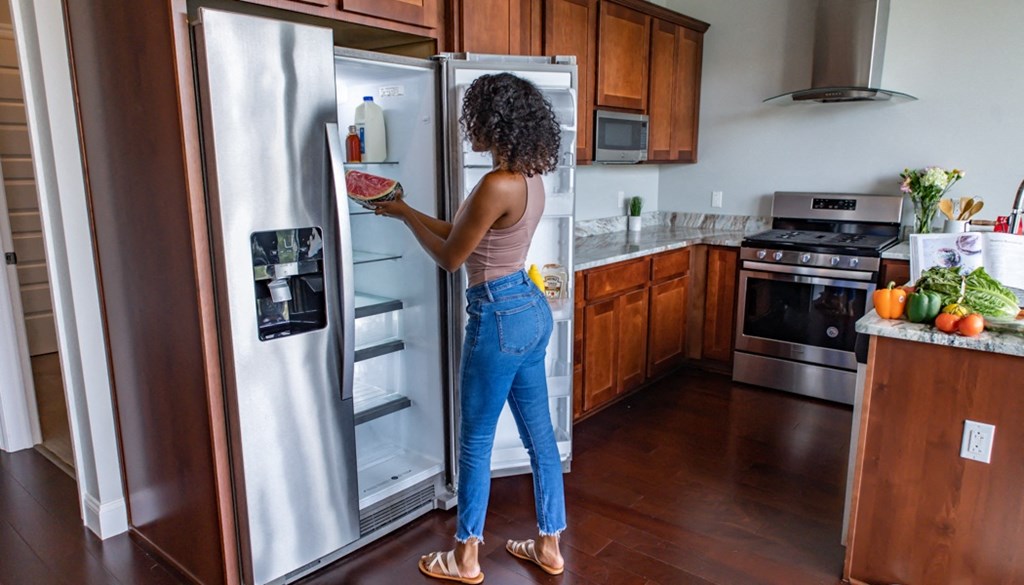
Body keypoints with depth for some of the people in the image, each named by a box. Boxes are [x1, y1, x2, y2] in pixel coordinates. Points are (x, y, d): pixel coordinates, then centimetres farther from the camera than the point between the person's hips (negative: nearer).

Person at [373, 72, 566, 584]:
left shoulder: (497, 184, -22)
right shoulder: (531, 178, 7)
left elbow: (449, 257, -12)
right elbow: (463, 232, 15)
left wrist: (404, 214, 1)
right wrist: (407, 209, 17)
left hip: (500, 316, -9)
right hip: (532, 309, 10)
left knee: (476, 441, 8)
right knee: (538, 433, 17)